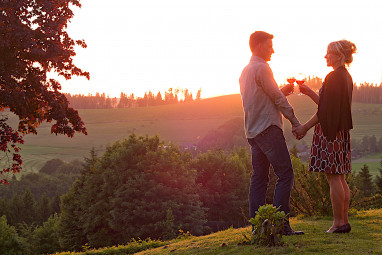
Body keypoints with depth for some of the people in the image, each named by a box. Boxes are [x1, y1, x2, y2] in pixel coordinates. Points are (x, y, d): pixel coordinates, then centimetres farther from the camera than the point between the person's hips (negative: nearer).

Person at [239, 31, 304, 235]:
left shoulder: (245, 71, 20)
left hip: (252, 132, 10)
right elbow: (277, 98, -8)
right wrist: (295, 121, -1)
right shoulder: (262, 68, -8)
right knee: (285, 174, -9)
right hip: (268, 128, -10)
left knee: (259, 178, 7)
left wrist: (282, 91, 16)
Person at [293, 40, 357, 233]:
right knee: (339, 177, 11)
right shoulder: (346, 77, 15)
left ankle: (339, 222, -2)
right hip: (340, 132, 10)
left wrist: (305, 127, -11)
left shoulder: (334, 77, -15)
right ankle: (344, 221, 14)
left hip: (330, 132, -10)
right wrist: (309, 92, 19)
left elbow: (326, 110, -18)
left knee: (333, 177, -6)